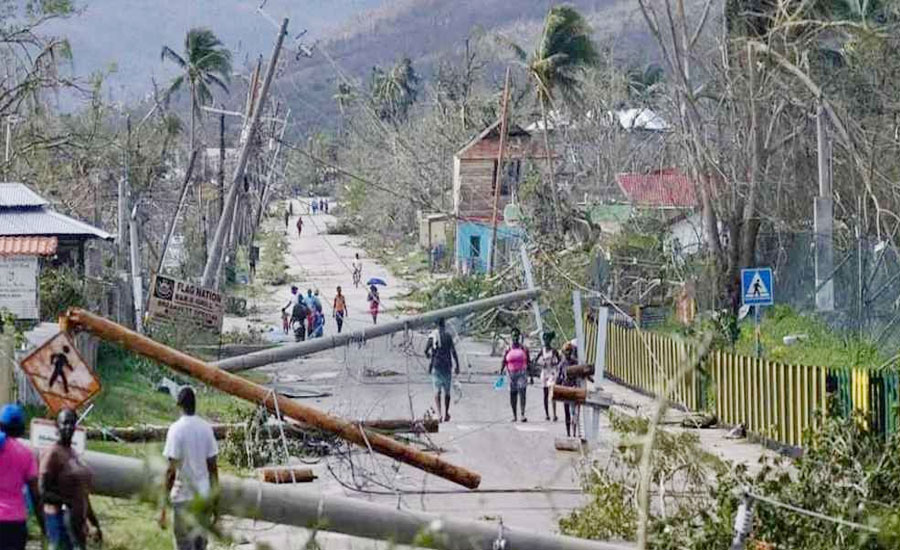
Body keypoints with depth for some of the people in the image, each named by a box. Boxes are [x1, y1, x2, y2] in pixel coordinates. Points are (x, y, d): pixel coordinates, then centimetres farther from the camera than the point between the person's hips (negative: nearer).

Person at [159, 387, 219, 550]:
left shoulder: (176, 429, -11)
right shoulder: (206, 428, 3)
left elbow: (171, 470, -14)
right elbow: (213, 467, 6)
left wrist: (163, 507, -10)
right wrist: (214, 502, 15)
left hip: (183, 498, -4)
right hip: (203, 497, 4)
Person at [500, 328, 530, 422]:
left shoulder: (524, 349, 6)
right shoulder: (508, 349, 6)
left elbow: (528, 362, 10)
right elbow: (504, 362, 6)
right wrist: (500, 373, -4)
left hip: (522, 373, -2)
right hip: (511, 374, 2)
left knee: (522, 392, -16)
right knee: (512, 394, 6)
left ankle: (523, 415, -23)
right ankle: (514, 415, 17)